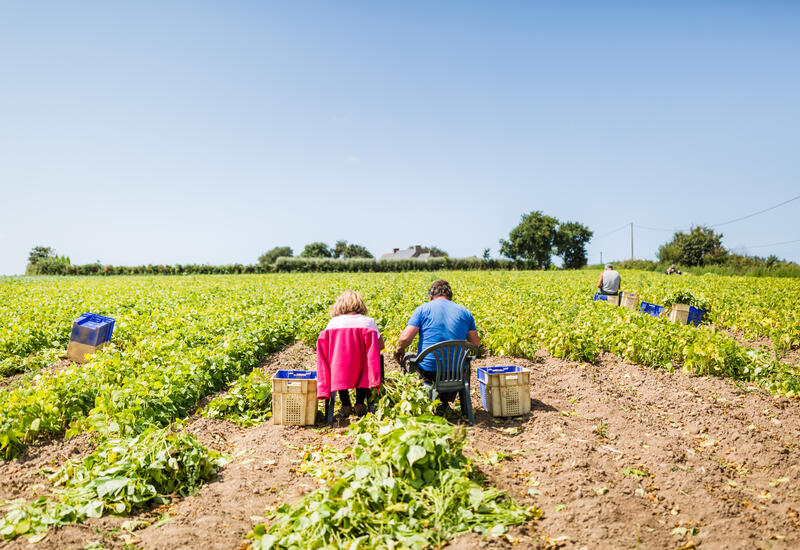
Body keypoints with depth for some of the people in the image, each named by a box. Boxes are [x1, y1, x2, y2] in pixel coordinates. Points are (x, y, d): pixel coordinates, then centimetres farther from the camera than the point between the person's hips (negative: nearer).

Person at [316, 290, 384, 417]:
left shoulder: (333, 322, 4)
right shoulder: (369, 321, 3)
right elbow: (381, 345, 9)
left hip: (341, 369, 1)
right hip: (360, 369, 0)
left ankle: (346, 405, 19)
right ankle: (360, 403, 19)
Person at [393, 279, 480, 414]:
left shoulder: (423, 309, -1)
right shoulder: (464, 312, 8)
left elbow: (405, 338, -9)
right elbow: (476, 344, 14)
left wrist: (399, 350, 12)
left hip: (429, 370, -2)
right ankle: (444, 402, 23)